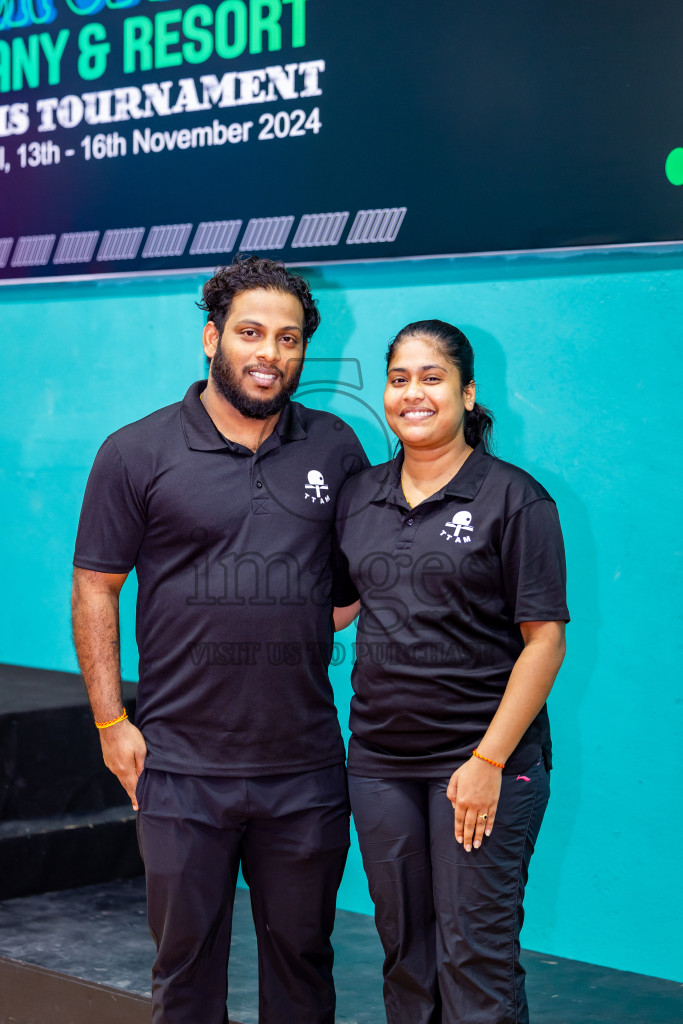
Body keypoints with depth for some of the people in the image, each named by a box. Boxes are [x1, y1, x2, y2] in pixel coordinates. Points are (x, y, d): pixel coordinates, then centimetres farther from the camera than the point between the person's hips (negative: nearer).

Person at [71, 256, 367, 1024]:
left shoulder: (337, 449, 6)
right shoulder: (137, 454, -2)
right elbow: (95, 591, -1)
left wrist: (321, 622, 1)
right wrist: (110, 721, -5)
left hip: (304, 765, 3)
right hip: (181, 766, -2)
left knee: (302, 953, 14)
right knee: (186, 958, 8)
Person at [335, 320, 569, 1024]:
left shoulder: (515, 499, -5)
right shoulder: (358, 497, 9)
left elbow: (545, 640, -9)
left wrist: (489, 761, -14)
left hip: (484, 758, -5)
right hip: (380, 759, 5)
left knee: (476, 955, -3)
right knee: (405, 949, 12)